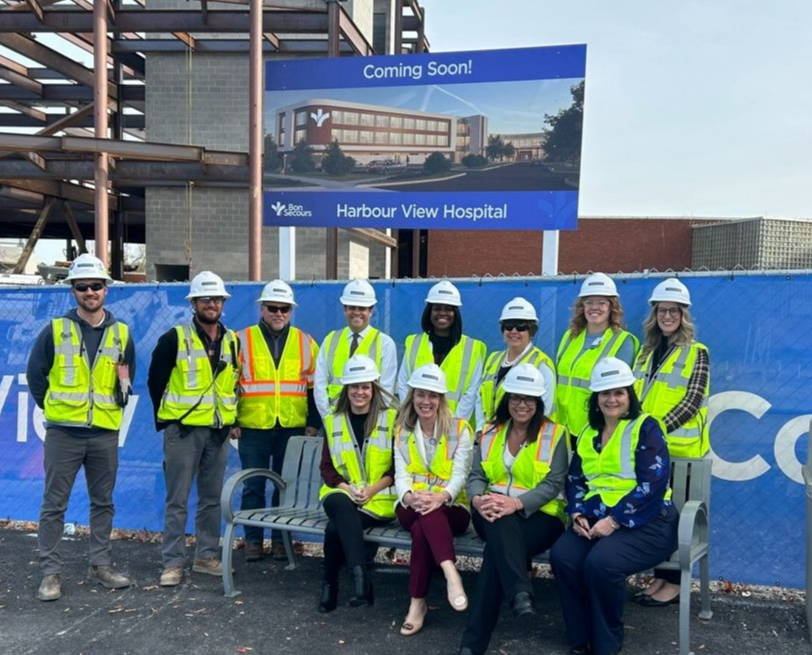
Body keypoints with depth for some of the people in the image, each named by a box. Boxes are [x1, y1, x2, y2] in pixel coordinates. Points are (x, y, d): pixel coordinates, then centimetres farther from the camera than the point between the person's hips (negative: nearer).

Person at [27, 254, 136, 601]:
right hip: (63, 432, -2)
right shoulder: (55, 330, -2)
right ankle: (50, 572, 9)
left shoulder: (121, 333, 6)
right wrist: (52, 407, 5)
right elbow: (35, 374, 5)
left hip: (105, 433, 3)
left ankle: (101, 565, 22)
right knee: (54, 504, 1)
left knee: (103, 503, 10)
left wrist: (123, 391, -4)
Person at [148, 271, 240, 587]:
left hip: (219, 432, 4)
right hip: (183, 431, -4)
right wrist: (168, 417, 3)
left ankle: (206, 556, 22)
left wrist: (230, 415, 11)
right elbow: (155, 381, 1)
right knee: (177, 500, 0)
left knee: (212, 498, 11)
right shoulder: (174, 339, -5)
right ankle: (172, 563, 7)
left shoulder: (233, 341, 8)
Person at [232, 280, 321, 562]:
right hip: (253, 428, -1)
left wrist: (313, 423, 4)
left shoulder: (306, 343, 8)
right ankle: (253, 541, 15)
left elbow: (315, 387, 10)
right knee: (253, 486, 4)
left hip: (292, 429, 1)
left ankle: (281, 540, 18)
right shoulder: (242, 341, 4)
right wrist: (231, 422, 0)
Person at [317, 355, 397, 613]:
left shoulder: (391, 419, 6)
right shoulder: (333, 421, 14)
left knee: (336, 526, -32)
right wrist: (346, 488, -9)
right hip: (342, 495, 2)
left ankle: (330, 585, -18)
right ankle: (360, 579, -43)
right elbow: (326, 467, 11)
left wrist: (371, 489, -12)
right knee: (341, 504, -37)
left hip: (380, 499, -2)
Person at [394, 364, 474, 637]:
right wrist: (410, 496, -27)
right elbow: (401, 474, -2)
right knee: (423, 515, -36)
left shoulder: (459, 429, 2)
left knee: (421, 529, -36)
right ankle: (451, 573, -48)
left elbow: (460, 474, -9)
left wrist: (441, 497, -32)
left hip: (450, 508, -1)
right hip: (411, 508, 2)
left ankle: (418, 602, -33)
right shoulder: (402, 431, 11)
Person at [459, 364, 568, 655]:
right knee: (499, 517, -37)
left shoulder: (555, 434, 1)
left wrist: (516, 503, -27)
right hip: (492, 514, 3)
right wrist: (478, 499, -20)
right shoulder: (490, 433, 14)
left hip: (539, 515, -3)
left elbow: (553, 484, -9)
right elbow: (476, 476, 7)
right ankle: (520, 592, -47)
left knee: (497, 547, -34)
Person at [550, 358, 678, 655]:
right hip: (595, 519, 6)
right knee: (561, 556, -22)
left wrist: (614, 520, -19)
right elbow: (574, 479, 15)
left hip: (644, 522, -5)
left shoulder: (646, 428, -4)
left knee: (600, 562, -31)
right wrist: (577, 514, -5)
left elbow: (652, 484, -14)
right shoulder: (588, 433, 17)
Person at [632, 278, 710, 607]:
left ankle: (675, 582, 13)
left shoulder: (697, 352, -3)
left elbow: (692, 401, -13)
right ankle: (659, 576, 22)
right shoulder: (647, 352, 13)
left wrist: (659, 429, -21)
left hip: (680, 448, -5)